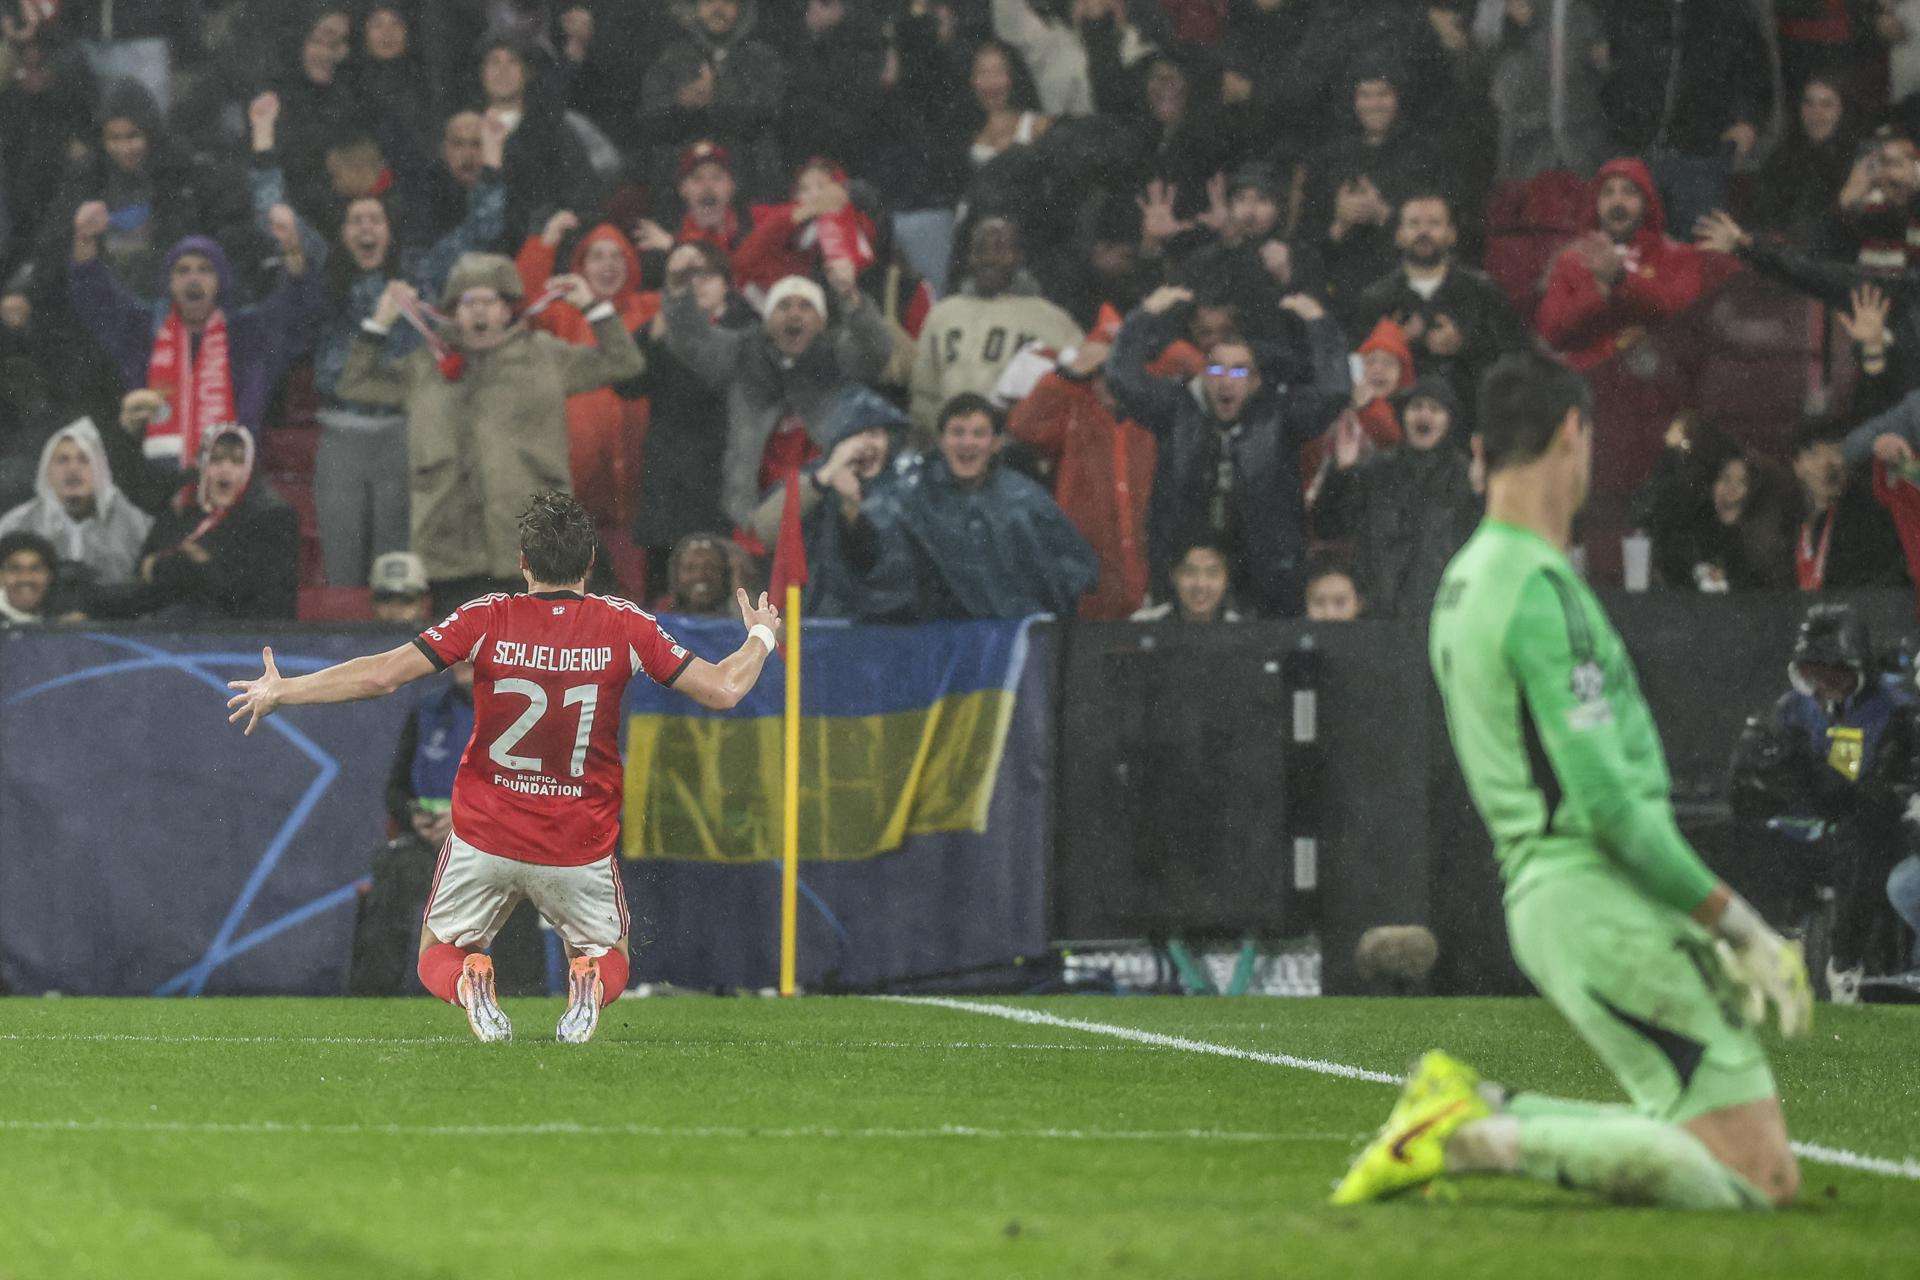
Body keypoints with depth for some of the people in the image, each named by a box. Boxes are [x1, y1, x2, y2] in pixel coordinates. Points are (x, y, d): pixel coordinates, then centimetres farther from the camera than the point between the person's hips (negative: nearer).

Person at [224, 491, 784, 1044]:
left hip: (486, 838, -1)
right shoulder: (623, 624, -8)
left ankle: (469, 984, -18)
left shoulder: (487, 619, -10)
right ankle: (589, 985, -15)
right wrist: (762, 637, 17)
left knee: (438, 957, 21)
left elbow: (380, 675, -13)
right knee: (609, 959, 24)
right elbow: (723, 689, -5)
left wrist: (280, 691, 0)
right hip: (581, 848, 1)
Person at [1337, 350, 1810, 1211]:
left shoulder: (1462, 583, 16)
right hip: (1602, 902, -10)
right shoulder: (1541, 588, -14)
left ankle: (1474, 1108, 5)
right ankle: (1485, 1138, -14)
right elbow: (1608, 801, -19)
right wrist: (1738, 925, -13)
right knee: (1758, 1175, -12)